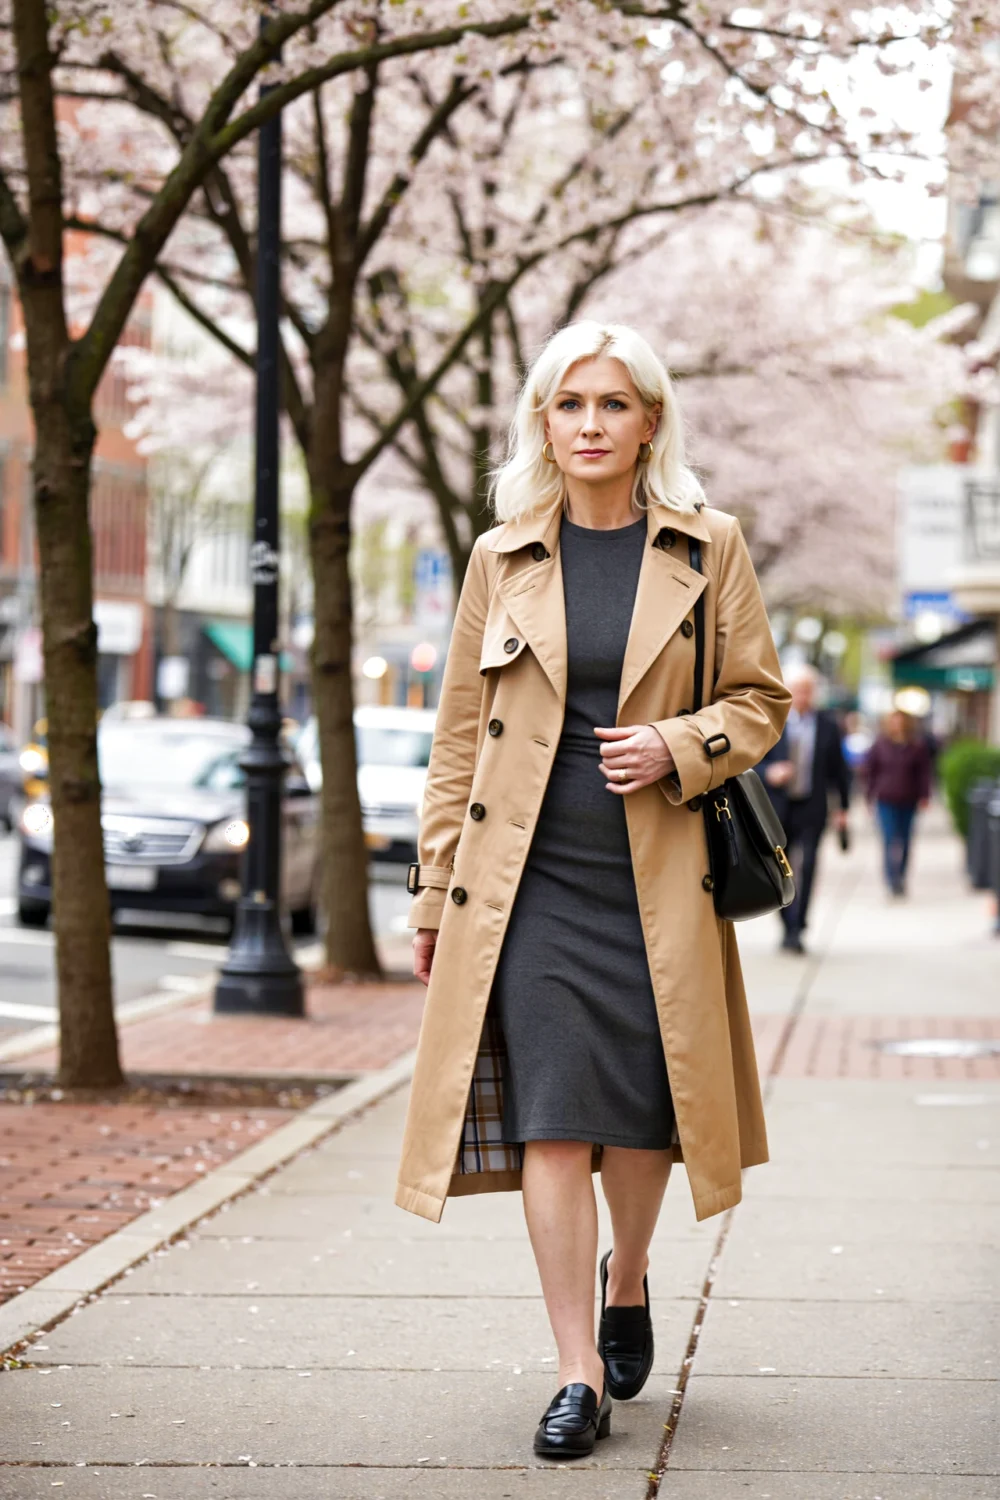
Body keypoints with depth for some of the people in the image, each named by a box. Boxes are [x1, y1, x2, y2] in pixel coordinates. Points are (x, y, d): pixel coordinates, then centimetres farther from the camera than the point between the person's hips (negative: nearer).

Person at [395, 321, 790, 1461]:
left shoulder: (709, 547, 3)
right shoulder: (503, 558, 5)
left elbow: (760, 698, 8)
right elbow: (459, 735, 8)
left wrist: (680, 745, -12)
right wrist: (433, 895, 7)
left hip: (656, 878, 0)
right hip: (529, 877, 0)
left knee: (641, 1108, 7)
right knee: (550, 1116, -7)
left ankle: (626, 1276, 39)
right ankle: (578, 1374, 0)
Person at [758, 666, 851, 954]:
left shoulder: (827, 725, 4)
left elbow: (839, 768, 11)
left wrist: (843, 808, 11)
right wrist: (769, 773, -17)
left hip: (810, 810, -1)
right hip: (777, 808, 1)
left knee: (805, 866, -13)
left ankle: (797, 929, -13)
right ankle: (788, 926, 22)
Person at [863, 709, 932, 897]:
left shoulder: (918, 745, 0)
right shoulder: (880, 745, -2)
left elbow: (924, 772, 3)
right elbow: (870, 770, 5)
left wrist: (924, 796, -3)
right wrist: (870, 795, 4)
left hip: (908, 802, 2)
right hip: (886, 801, -2)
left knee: (904, 843, 11)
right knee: (891, 841, -11)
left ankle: (900, 878, 27)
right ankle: (893, 883, -15)